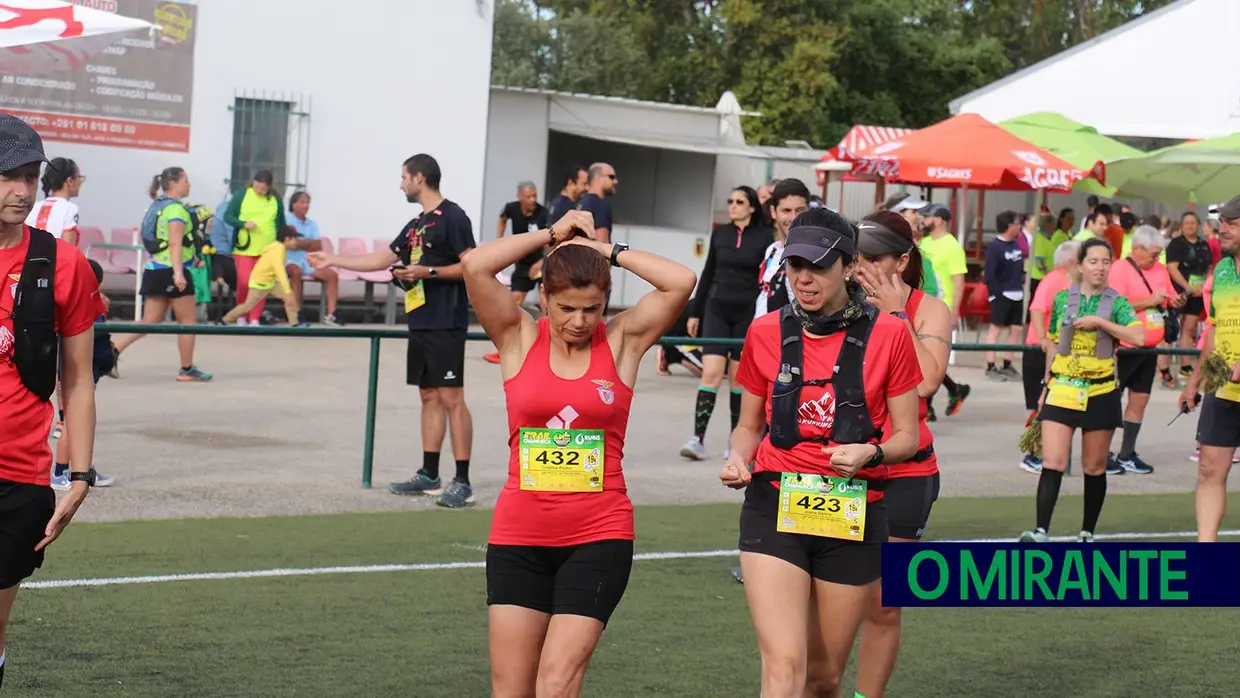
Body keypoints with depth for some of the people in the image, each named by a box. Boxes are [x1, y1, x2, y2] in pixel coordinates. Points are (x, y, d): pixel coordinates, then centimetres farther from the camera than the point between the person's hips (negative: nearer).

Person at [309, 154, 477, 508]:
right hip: (420, 321, 9)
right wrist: (332, 260, 27)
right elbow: (381, 259, 26)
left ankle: (462, 482, -11)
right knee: (429, 395, 11)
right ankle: (429, 475, 15)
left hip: (446, 323, -9)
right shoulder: (417, 225, 18)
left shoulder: (452, 217, -9)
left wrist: (428, 272, -21)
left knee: (451, 397, -10)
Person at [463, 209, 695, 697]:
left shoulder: (623, 341, 1)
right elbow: (475, 267, -12)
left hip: (599, 536, -1)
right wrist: (553, 235, -3)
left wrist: (606, 250, -3)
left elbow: (681, 282, -12)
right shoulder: (519, 339, 2)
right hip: (518, 534, 1)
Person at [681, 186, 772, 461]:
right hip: (717, 309, 2)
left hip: (748, 313, -2)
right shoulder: (719, 233, 6)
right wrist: (695, 312, 12)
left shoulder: (764, 237, -3)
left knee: (738, 377, 5)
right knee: (711, 373, -9)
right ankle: (698, 439, -13)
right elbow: (708, 273, 12)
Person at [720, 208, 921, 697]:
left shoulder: (888, 334, -4)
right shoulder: (766, 333, 2)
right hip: (775, 509, 0)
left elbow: (906, 436, 3)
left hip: (854, 517, 0)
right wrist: (738, 459, -8)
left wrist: (870, 454, -18)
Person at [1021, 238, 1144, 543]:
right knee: (1052, 464, -12)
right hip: (1062, 391, 0)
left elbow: (1139, 337, -17)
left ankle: (1087, 534, 19)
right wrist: (1047, 385, 13)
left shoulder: (1116, 303, 0)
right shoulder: (1063, 298, 5)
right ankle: (1041, 531, -18)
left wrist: (1099, 321, -19)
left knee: (1095, 467, 8)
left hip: (1100, 394, 0)